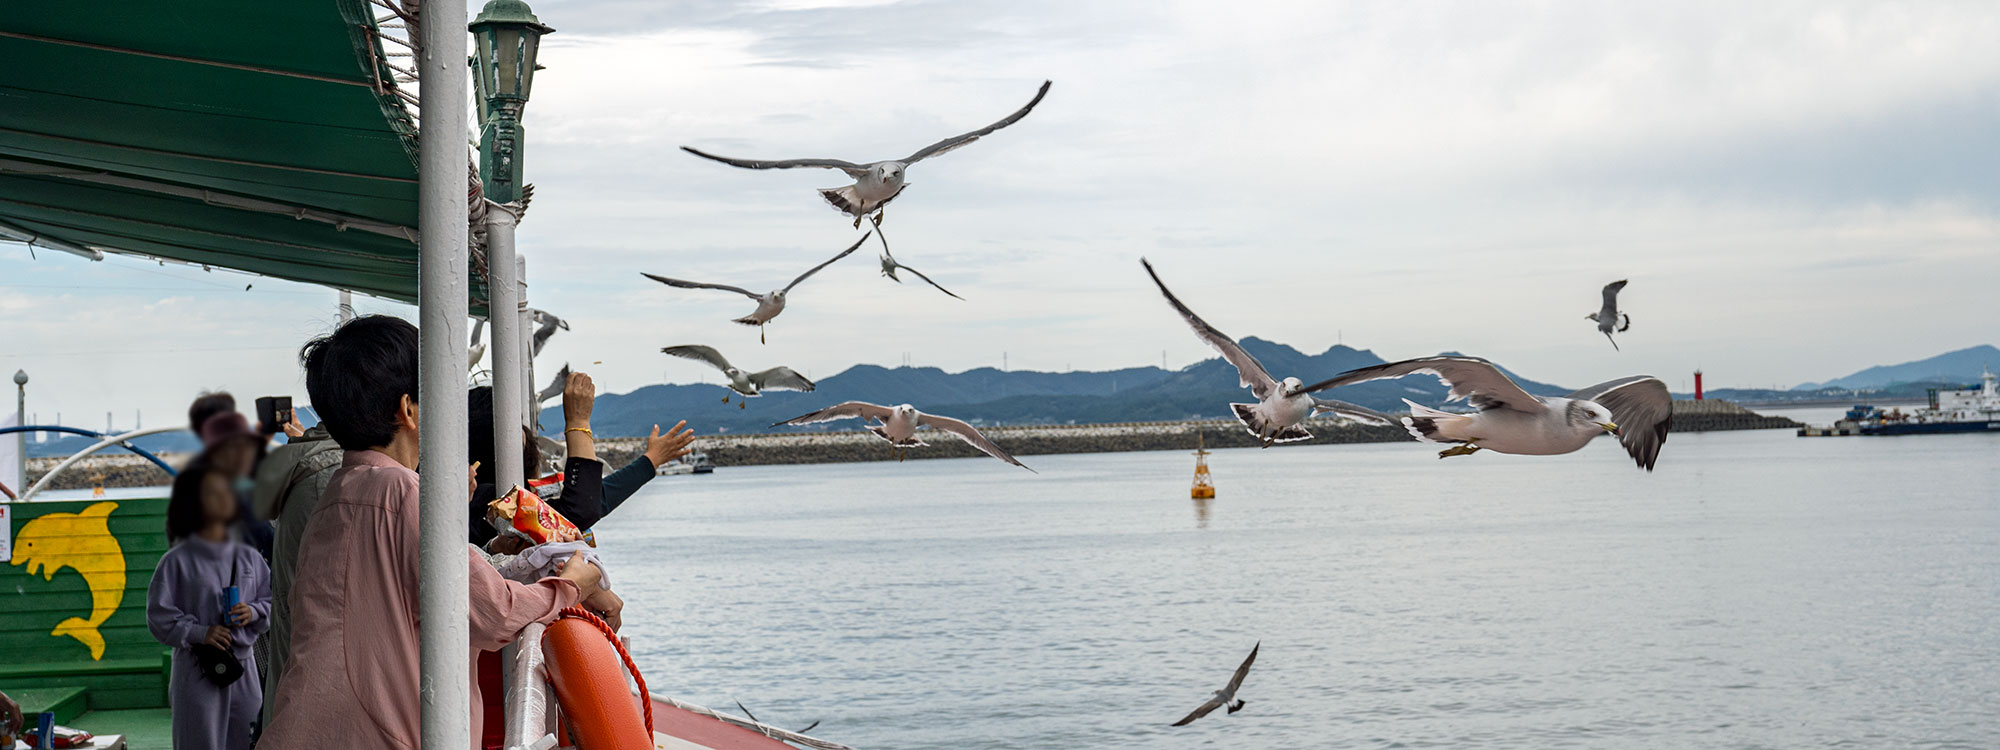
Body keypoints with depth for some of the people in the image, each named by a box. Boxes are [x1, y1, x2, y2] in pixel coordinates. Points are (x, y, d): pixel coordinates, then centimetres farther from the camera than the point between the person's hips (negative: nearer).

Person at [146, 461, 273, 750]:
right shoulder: (178, 560, -2)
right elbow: (159, 615, -4)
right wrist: (199, 633, -16)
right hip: (197, 671, -4)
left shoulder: (248, 558, 9)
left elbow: (272, 600, 14)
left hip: (243, 670, 4)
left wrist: (254, 613, -7)